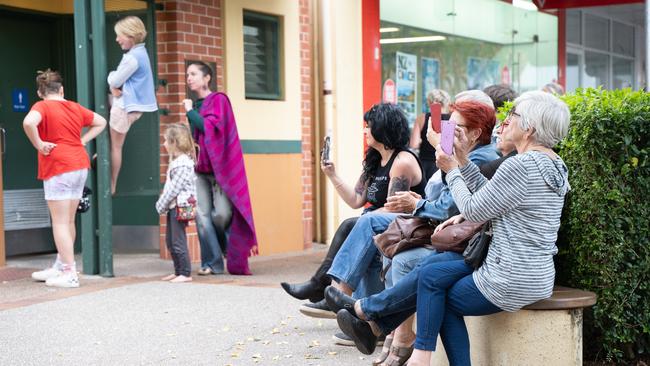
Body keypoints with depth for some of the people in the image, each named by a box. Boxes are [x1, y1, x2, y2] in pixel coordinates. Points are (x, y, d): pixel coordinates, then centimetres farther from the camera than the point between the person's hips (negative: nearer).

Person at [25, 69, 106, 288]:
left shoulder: (42, 106, -7)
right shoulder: (75, 108, 12)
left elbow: (28, 123, -28)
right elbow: (101, 122, 24)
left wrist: (39, 144, -14)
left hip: (58, 168, -7)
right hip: (80, 165, 7)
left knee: (60, 222, -2)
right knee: (68, 221, 15)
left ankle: (70, 274, -3)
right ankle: (61, 267, 26)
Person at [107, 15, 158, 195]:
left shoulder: (132, 58, -24)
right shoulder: (139, 52, 10)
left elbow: (115, 81, -17)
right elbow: (116, 79, 12)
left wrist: (111, 79, 4)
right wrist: (114, 86, -8)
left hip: (125, 106, -10)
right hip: (132, 104, 10)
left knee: (115, 146, 0)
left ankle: (111, 187, 8)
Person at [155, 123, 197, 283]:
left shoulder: (183, 164, -17)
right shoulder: (175, 160, 15)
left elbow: (174, 188, -19)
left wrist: (160, 205, -13)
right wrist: (162, 204, 10)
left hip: (180, 206, -10)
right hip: (173, 206, 10)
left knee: (178, 242, -7)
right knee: (170, 241, 15)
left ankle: (186, 273, 0)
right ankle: (178, 271, 23)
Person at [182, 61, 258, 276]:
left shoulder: (218, 100, -3)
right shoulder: (195, 105, 16)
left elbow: (209, 126, -17)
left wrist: (190, 111, -7)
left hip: (219, 167, -6)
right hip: (200, 168, 6)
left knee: (221, 214, -11)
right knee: (202, 216, -6)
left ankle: (234, 256, 15)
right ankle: (212, 263, -1)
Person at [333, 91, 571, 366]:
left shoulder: (520, 165, -21)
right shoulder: (553, 163, 9)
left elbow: (473, 210, -12)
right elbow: (489, 197, 13)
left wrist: (452, 170, 1)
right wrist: (463, 160, 11)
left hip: (511, 282, -9)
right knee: (432, 276, 12)